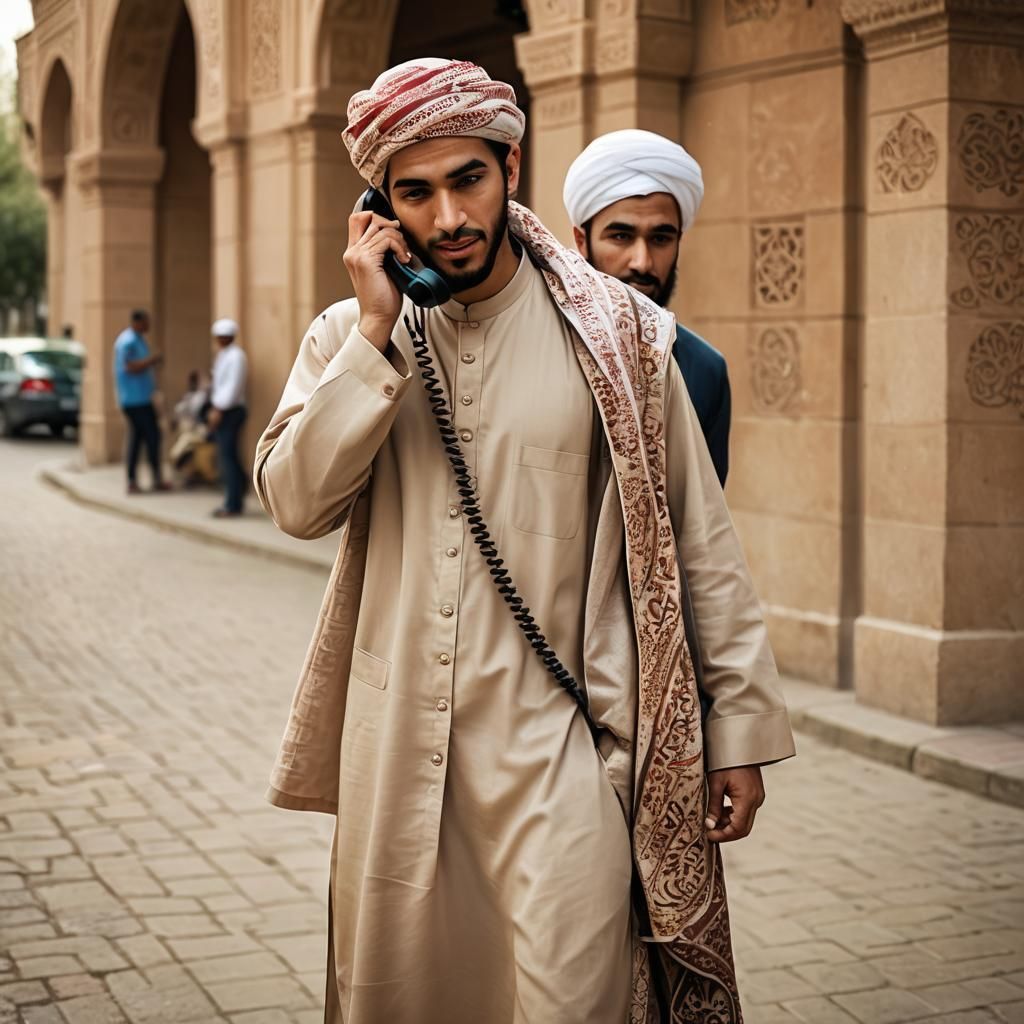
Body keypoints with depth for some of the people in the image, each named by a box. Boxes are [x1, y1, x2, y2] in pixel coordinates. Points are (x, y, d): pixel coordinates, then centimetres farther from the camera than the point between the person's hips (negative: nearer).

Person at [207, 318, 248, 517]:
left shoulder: (235, 357, -15)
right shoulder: (224, 355, 16)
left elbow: (232, 386, -20)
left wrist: (219, 410, -18)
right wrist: (215, 408, 16)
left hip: (230, 411, -10)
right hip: (222, 410, 10)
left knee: (227, 457, -10)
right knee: (227, 457, 12)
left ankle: (233, 504, -8)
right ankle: (233, 502, 17)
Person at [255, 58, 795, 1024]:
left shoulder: (616, 334, -1)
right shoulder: (349, 336, 6)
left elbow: (700, 541, 2)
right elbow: (295, 502, -9)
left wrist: (742, 725, 1)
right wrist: (378, 333, -13)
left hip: (557, 736, -2)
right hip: (395, 738, 3)